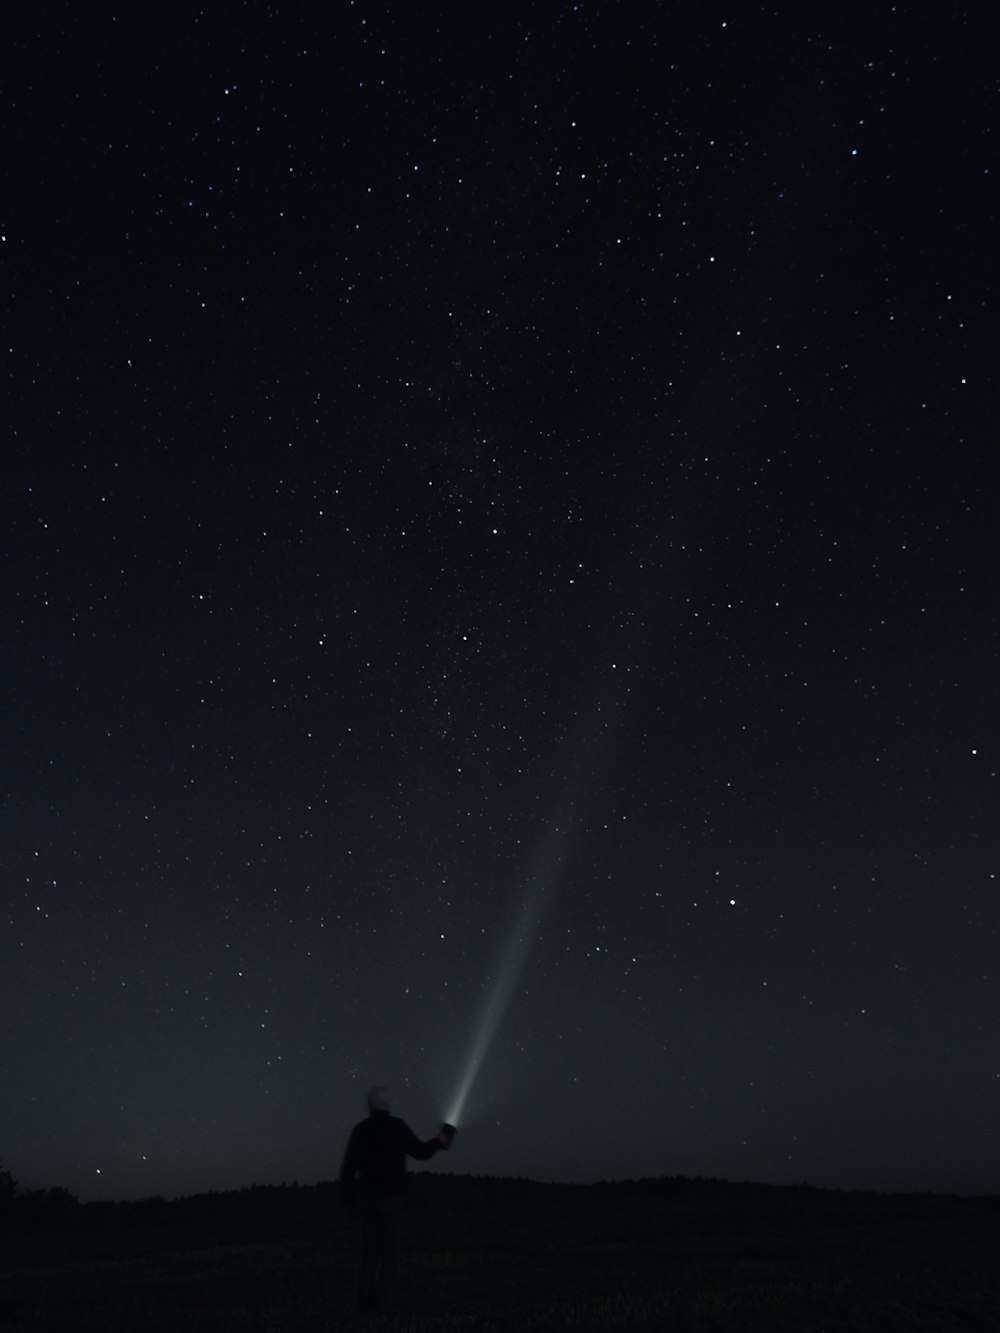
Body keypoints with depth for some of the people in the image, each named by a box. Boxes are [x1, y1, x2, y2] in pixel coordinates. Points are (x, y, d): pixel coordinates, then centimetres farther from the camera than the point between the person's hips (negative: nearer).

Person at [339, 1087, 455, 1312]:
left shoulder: (360, 1130, 2)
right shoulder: (397, 1127, -6)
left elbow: (348, 1168, 1)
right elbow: (420, 1152, 0)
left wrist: (348, 1198, 12)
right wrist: (439, 1141, 19)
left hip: (366, 1199, 3)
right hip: (390, 1199, -3)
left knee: (370, 1253, 14)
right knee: (388, 1253, 6)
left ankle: (365, 1300, 9)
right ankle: (378, 1301, -1)